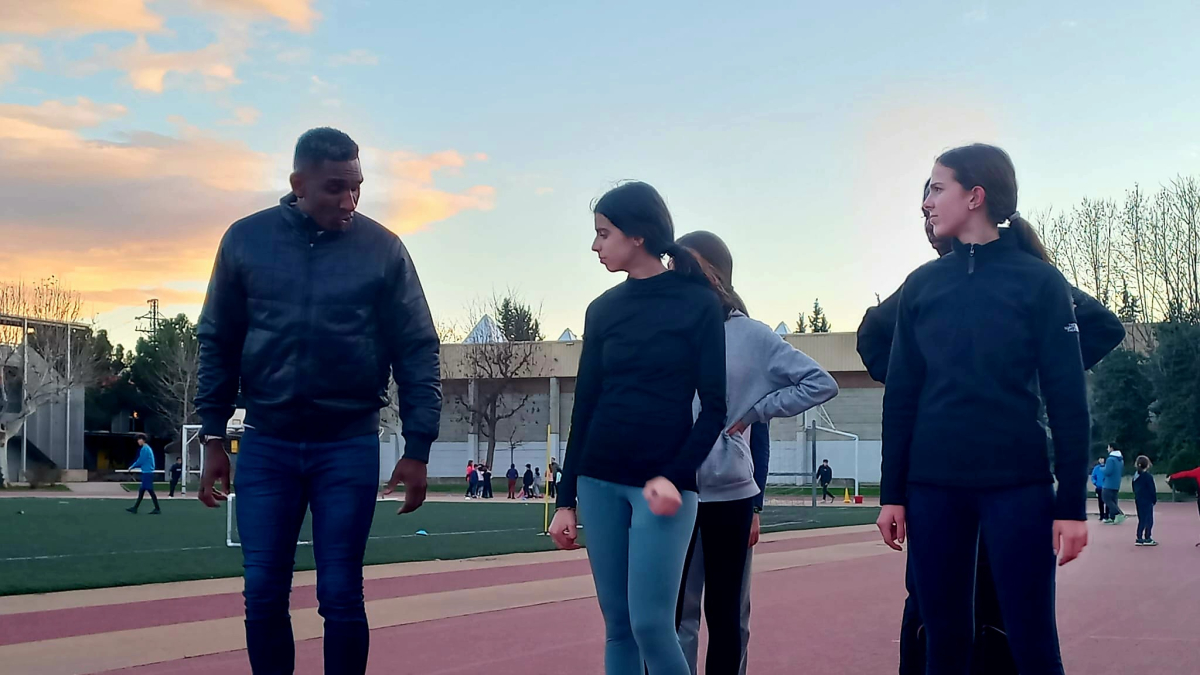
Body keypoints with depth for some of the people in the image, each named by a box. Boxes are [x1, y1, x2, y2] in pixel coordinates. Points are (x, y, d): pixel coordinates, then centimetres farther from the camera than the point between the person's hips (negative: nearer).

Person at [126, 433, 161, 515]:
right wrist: (134, 466, 18)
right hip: (147, 472, 10)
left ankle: (157, 509, -6)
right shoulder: (148, 448, 17)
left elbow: (140, 461, -14)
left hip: (147, 473, -10)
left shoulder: (144, 449, -13)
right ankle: (135, 508, 16)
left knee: (150, 490, -8)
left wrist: (132, 467, 0)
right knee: (141, 490, 12)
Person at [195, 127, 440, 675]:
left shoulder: (382, 249, -2)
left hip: (350, 447, -1)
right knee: (263, 595, 5)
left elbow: (417, 351, -1)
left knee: (341, 597, 3)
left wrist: (417, 449, -6)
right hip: (266, 446, 2)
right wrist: (213, 437, 3)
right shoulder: (246, 240, 1)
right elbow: (217, 344, 7)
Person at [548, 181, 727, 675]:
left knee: (650, 622, -11)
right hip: (600, 482, 4)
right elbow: (584, 406, 11)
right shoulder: (603, 310, 9)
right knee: (617, 625, 5)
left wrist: (674, 476, -16)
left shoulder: (698, 305, -3)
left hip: (663, 484, -4)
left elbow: (713, 408, -4)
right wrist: (566, 499, 9)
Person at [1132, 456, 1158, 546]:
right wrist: (1155, 499, 0)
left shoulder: (1135, 476, 8)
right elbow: (1152, 490, -12)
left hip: (1138, 501, 7)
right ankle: (1147, 539, 0)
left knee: (1141, 520, 12)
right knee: (1149, 520, 0)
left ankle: (1139, 538, 12)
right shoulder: (1148, 477, -15)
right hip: (1147, 501, -7)